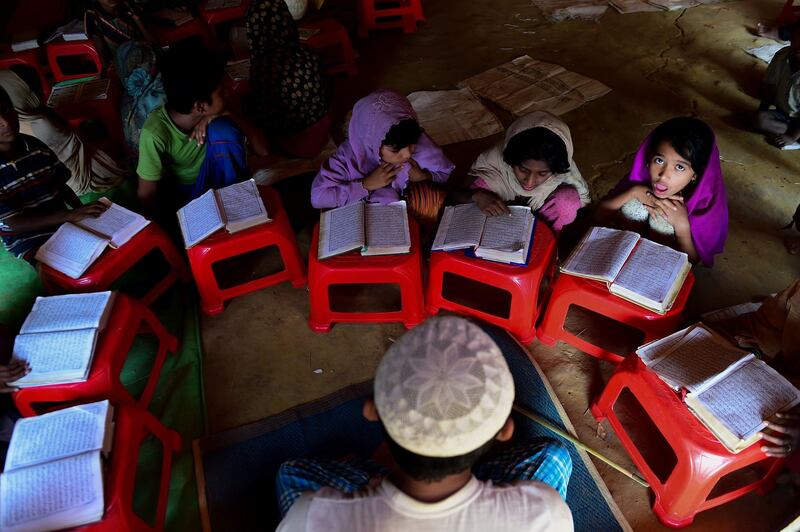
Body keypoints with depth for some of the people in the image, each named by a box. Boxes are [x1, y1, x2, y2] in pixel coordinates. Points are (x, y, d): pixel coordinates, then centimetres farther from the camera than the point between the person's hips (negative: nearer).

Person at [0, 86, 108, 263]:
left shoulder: (35, 146, -1)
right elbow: (15, 224, -17)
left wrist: (82, 210, -9)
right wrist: (70, 215, -26)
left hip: (64, 221, 5)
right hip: (29, 239, -5)